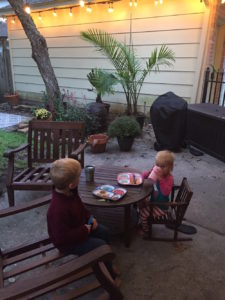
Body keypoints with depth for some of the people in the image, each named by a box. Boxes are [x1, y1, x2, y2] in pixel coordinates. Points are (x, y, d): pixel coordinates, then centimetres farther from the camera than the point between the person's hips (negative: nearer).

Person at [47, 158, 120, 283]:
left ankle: (107, 265, 30)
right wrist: (84, 230, -25)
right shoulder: (59, 209, -40)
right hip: (68, 243, -9)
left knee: (104, 231, 8)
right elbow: (62, 238, -33)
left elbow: (80, 206, 9)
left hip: (81, 225, 9)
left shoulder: (70, 192, -12)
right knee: (100, 245, -13)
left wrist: (90, 217, -4)